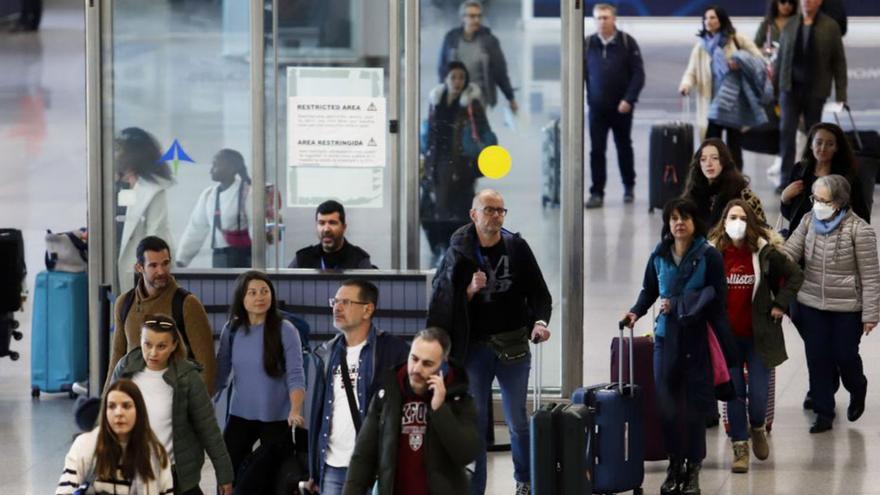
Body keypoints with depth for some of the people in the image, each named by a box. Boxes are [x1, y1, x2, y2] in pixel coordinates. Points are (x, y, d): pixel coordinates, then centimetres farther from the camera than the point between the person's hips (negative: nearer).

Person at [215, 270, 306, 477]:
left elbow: (295, 375, -15)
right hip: (240, 416, 3)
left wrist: (295, 411, -30)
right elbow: (221, 373, 8)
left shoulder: (285, 330, -11)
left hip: (276, 419, -3)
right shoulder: (231, 330, 0)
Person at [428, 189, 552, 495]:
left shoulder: (517, 248, -1)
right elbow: (445, 301, 3)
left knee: (517, 419, 6)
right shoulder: (458, 252, 0)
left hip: (514, 346, 0)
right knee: (474, 421, 0)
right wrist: (470, 291, -15)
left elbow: (538, 292, 2)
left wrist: (539, 321, -15)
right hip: (475, 346, 0)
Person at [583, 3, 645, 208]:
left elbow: (638, 73, -6)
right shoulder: (588, 44, 1)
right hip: (597, 107, 1)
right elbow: (580, 74, 5)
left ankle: (629, 187, 28)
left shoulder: (627, 42, -4)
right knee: (597, 150, -3)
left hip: (621, 107, -1)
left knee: (624, 147, 13)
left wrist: (629, 99, -15)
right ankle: (597, 192, 0)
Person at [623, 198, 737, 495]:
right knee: (666, 404, 1)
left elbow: (714, 297, -11)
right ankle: (674, 464, 16)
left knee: (695, 404, 0)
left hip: (697, 338, -3)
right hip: (666, 336, 3)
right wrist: (636, 312, 0)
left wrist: (676, 305, -13)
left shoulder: (709, 256, -6)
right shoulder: (659, 256, 7)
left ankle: (692, 469, 10)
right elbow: (649, 290, 18)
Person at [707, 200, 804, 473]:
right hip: (726, 335, 1)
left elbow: (795, 275, 7)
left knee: (759, 393, -2)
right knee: (734, 393, 3)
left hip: (758, 335, -1)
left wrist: (780, 305, 0)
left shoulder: (765, 252, -6)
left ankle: (757, 429, 30)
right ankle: (740, 448, 15)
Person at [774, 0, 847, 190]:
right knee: (786, 132, -6)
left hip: (815, 90, -2)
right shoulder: (789, 26, 7)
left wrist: (840, 94, -4)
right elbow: (780, 58, 10)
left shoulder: (830, 27, -1)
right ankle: (786, 179, -3)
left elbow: (839, 61, -1)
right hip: (790, 88, 2)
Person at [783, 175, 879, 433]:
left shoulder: (859, 230, -15)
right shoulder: (809, 222, 0)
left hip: (847, 308, -4)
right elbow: (789, 252, -6)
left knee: (845, 356, 7)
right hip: (812, 305, 4)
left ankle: (857, 391, 39)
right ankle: (823, 412, 18)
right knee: (817, 359, 6)